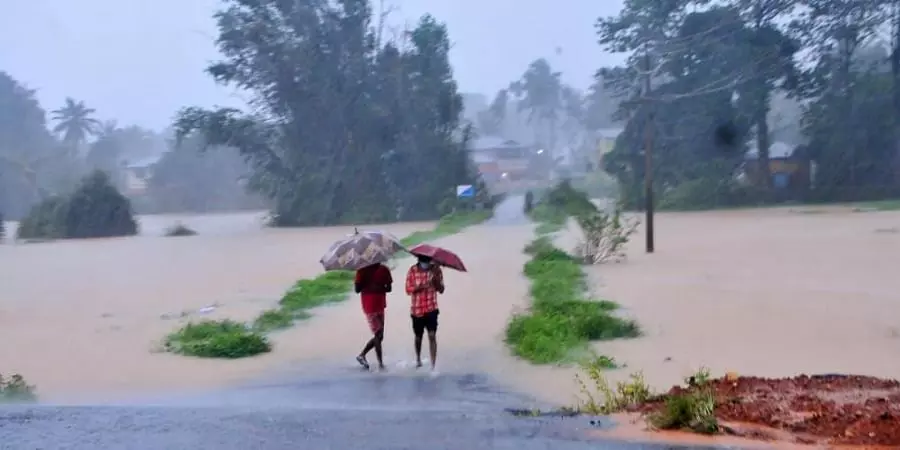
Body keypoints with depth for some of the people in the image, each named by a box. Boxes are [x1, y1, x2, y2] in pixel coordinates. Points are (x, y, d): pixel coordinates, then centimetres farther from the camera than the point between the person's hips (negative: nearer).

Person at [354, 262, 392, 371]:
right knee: (379, 335, -6)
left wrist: (380, 288, -15)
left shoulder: (384, 270, 6)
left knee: (378, 335, 11)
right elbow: (357, 289, -7)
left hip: (380, 306, 6)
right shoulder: (363, 270, -6)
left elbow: (389, 288, 5)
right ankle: (381, 365, 2)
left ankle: (362, 355, 29)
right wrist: (369, 285, -20)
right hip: (370, 307, -6)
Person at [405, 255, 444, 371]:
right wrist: (421, 286, -25)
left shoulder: (436, 269, -4)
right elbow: (408, 290, -9)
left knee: (432, 336, -12)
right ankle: (418, 359, 40)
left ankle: (433, 365, -12)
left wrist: (436, 278, -23)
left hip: (431, 308, -1)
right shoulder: (412, 270, -6)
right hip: (417, 309, 1)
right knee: (418, 336, 15)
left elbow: (441, 290, -5)